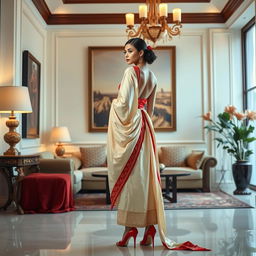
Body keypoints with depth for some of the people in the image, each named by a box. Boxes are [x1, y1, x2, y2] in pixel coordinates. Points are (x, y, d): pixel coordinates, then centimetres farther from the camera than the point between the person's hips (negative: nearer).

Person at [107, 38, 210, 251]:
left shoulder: (131, 71, -8)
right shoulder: (152, 77, 16)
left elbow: (124, 102, -17)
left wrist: (114, 103, 2)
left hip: (128, 126, -7)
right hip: (144, 125, 8)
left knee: (128, 173, -5)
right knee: (145, 174, 5)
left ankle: (130, 227, -2)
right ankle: (149, 226, 8)